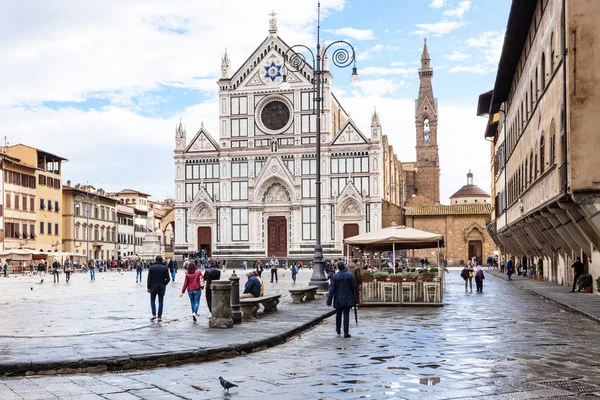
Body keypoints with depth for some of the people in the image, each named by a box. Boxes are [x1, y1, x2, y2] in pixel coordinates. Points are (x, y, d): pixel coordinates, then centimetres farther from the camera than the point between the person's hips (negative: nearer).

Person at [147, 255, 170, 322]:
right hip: (162, 287, 1)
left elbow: (149, 278, -6)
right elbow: (168, 279, -6)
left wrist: (148, 287, -1)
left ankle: (154, 314, -1)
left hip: (153, 286, -1)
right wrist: (164, 284, 10)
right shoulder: (165, 268, -3)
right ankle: (159, 317, 4)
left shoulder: (151, 268, -5)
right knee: (160, 302, 6)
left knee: (152, 300, 13)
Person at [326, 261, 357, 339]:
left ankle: (338, 329, 33)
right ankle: (346, 332, -5)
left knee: (338, 315, 18)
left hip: (338, 299, 0)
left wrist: (329, 301, -5)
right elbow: (354, 287, 0)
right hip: (347, 299, 0)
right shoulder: (350, 275, -4)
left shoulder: (334, 277, -7)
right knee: (346, 315, -1)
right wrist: (354, 298, 11)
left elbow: (331, 290, -8)